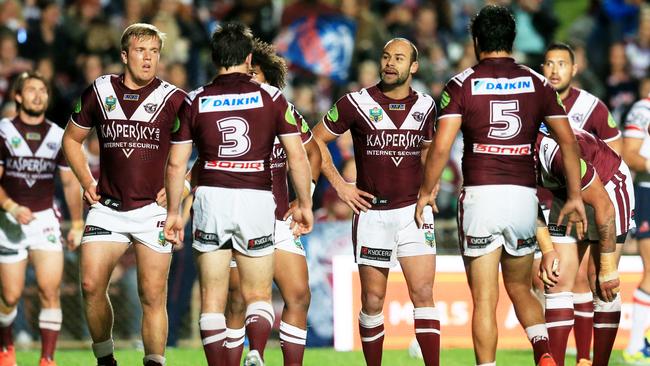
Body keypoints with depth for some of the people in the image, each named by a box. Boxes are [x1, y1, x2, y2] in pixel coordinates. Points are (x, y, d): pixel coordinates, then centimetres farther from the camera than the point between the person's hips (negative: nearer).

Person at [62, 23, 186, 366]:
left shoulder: (173, 99, -3)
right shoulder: (98, 92, 4)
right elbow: (72, 138, 19)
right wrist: (87, 183, 9)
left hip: (153, 208, -2)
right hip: (107, 207, 2)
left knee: (152, 296, -4)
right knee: (91, 285, -7)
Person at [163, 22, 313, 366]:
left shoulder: (195, 101, 6)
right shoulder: (271, 97, 4)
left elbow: (176, 163, 6)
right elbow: (297, 156, 1)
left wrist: (173, 212, 14)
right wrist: (304, 204, 11)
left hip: (210, 197, 0)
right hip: (256, 199, 0)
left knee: (212, 299, 7)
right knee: (258, 295, 8)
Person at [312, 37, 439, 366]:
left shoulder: (424, 106, 7)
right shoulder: (356, 103, -3)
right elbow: (316, 140, 5)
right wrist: (340, 185, 0)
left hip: (413, 211, 1)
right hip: (372, 212, -1)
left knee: (423, 293, -9)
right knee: (373, 299, 4)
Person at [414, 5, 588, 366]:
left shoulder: (462, 85, 0)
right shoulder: (537, 83, 8)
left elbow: (441, 147, -9)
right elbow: (568, 142, 4)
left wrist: (425, 193, 4)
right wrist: (574, 195, 11)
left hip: (480, 196, -3)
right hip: (524, 197, 3)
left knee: (484, 300, 0)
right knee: (520, 289, 18)